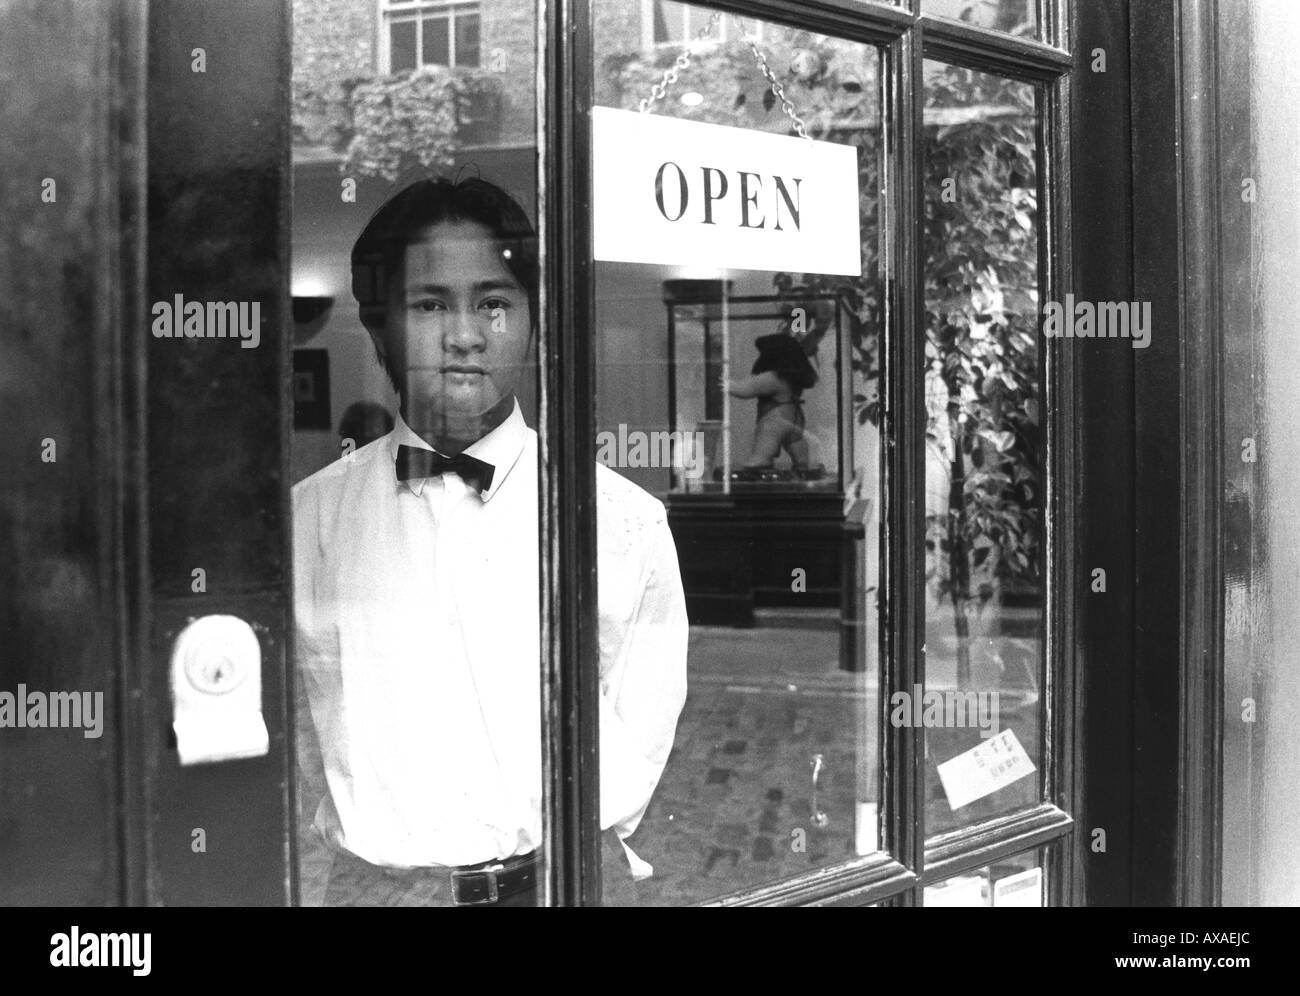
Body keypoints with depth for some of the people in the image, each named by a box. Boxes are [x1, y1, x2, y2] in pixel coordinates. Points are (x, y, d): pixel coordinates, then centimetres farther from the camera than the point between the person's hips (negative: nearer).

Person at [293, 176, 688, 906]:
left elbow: (642, 724, 0)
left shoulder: (626, 518, -2)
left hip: (566, 877, 0)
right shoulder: (308, 518, -2)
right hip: (378, 882, 1)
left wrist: (566, 850, -4)